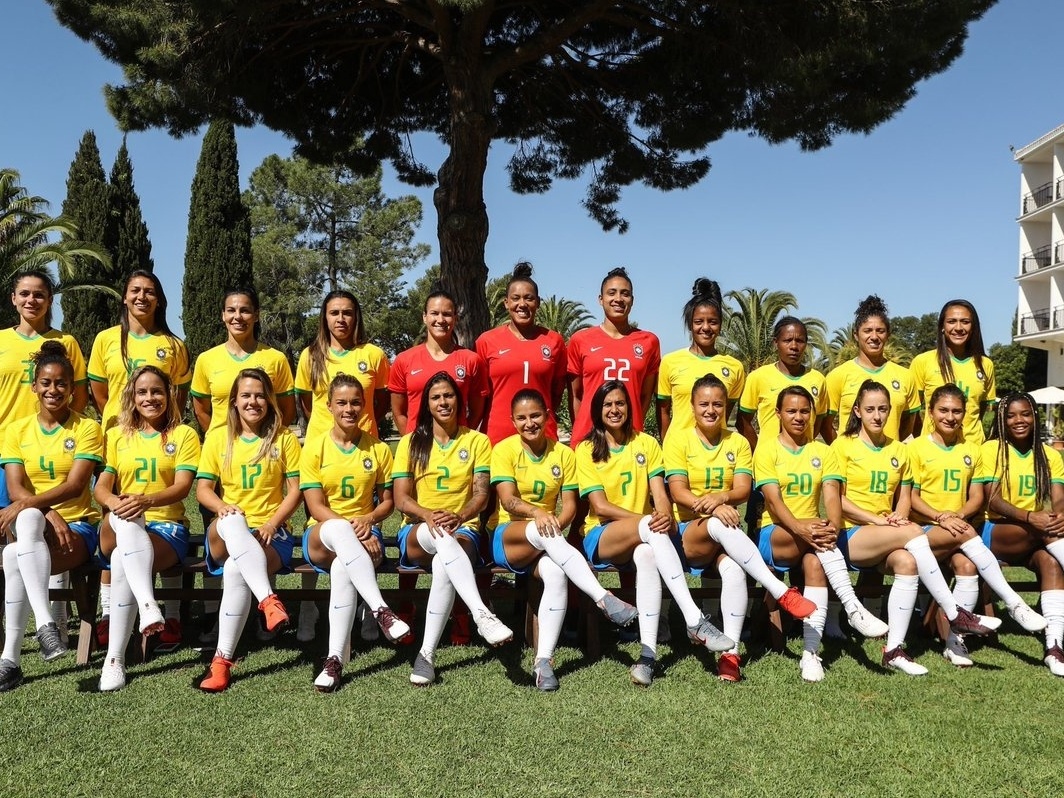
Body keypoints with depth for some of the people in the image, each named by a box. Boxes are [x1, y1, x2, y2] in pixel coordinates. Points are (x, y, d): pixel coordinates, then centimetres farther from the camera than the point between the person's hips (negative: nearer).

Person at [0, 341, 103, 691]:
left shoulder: (86, 428, 1)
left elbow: (75, 486, -12)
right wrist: (49, 515, -20)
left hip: (78, 525, -2)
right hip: (32, 528, 2)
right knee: (28, 520, -36)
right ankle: (45, 622, -40)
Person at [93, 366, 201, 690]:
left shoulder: (184, 434, 8)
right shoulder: (116, 435, 17)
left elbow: (182, 487, -6)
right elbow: (102, 486, 6)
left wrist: (146, 500, -27)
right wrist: (112, 501, -20)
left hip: (167, 527, -2)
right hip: (118, 529, 2)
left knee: (122, 562, -35)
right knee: (125, 518, -37)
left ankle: (115, 658, -30)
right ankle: (148, 604, -51)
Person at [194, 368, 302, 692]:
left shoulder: (284, 438, 8)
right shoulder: (218, 437, 12)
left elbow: (295, 490, 4)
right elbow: (203, 488, 7)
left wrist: (272, 524, -12)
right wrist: (224, 508, -16)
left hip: (271, 532, -1)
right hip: (226, 535, 1)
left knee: (235, 569, -35)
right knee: (232, 522, -38)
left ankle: (223, 659, -29)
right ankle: (268, 600, -51)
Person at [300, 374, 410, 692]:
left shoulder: (378, 449, 6)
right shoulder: (314, 447, 2)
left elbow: (387, 502, 10)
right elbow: (316, 507, -5)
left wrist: (369, 519, -12)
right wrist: (350, 527, -21)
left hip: (365, 536, 1)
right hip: (321, 536, -1)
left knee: (343, 567, -37)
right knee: (338, 529, -40)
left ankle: (336, 658, -34)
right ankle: (381, 610, -47)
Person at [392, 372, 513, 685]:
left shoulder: (477, 441, 10)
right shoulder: (411, 442, 11)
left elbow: (481, 494, 0)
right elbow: (401, 499, 1)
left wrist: (460, 517, -22)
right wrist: (430, 516, -20)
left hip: (463, 529, 0)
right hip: (417, 533, 0)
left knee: (443, 563, -37)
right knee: (442, 538, -38)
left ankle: (427, 653, -36)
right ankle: (482, 614, -49)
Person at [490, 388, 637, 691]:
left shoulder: (564, 454, 8)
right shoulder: (504, 450, 0)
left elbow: (570, 504, 2)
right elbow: (508, 501, -13)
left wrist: (556, 524, -21)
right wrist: (535, 512, -34)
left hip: (547, 539, 2)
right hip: (508, 536, -2)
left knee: (556, 574, -35)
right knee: (545, 534, -38)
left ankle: (543, 660, -32)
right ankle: (604, 600, -40)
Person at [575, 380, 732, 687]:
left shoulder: (646, 443, 12)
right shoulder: (586, 450, 3)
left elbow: (660, 494, 0)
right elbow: (600, 507, -7)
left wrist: (666, 516, -24)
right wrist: (648, 520, -21)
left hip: (644, 537, 2)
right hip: (602, 537, -2)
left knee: (647, 553, -37)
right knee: (651, 528, -35)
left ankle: (648, 654, -42)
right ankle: (695, 621, -41)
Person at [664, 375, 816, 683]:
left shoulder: (738, 442, 11)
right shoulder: (678, 438, 3)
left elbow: (743, 490, -3)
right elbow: (678, 492, -9)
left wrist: (720, 497, -25)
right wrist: (712, 508, -27)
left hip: (726, 533, 2)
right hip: (688, 532, -2)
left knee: (734, 569, -33)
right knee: (719, 525, -38)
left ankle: (730, 654, -29)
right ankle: (782, 592, -36)